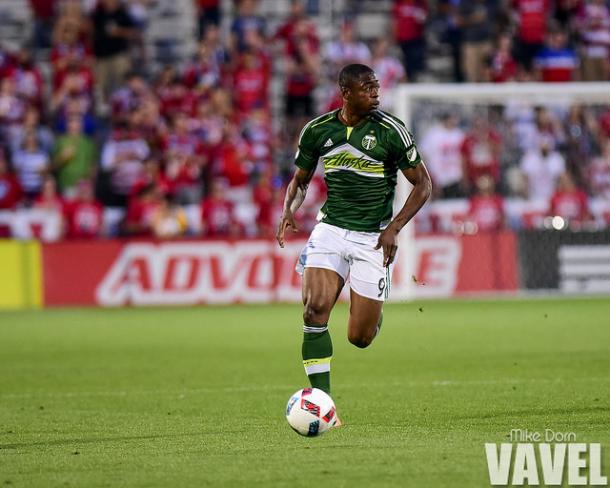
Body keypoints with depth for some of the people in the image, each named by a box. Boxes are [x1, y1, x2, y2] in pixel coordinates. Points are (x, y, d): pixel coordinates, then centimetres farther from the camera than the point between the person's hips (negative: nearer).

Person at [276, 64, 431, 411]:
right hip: (330, 229, 2)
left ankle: (375, 309, 37)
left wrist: (394, 229, -13)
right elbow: (300, 179, 16)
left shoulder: (390, 131, -9)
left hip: (373, 237, -2)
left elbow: (423, 184, -3)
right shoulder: (317, 130, 1)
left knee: (360, 337, -2)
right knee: (315, 307, -21)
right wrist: (289, 211, -5)